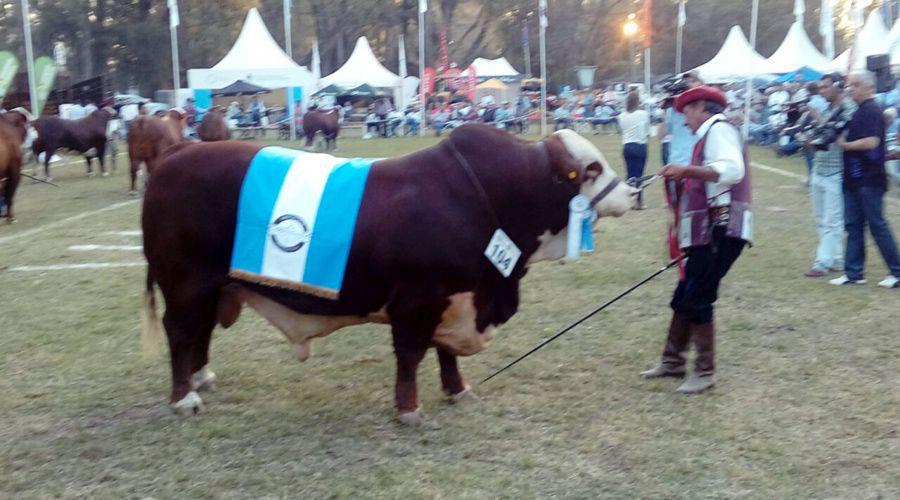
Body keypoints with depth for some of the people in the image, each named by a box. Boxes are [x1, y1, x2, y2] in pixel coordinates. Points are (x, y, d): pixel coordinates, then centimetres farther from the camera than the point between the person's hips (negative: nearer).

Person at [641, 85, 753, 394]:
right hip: (708, 233, 10)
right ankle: (673, 361, 26)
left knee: (697, 300, -8)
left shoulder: (719, 129, -7)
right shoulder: (709, 135, 23)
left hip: (721, 232, -10)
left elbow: (733, 170, -26)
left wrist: (686, 170, -32)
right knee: (684, 297, 14)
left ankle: (704, 373, 3)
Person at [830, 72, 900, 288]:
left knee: (877, 225, -3)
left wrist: (845, 145, -13)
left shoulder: (871, 111, -14)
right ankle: (854, 273, 14)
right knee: (853, 225, 9)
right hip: (854, 179, 10)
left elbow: (871, 141, -25)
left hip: (869, 181, -10)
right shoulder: (860, 111, 15)